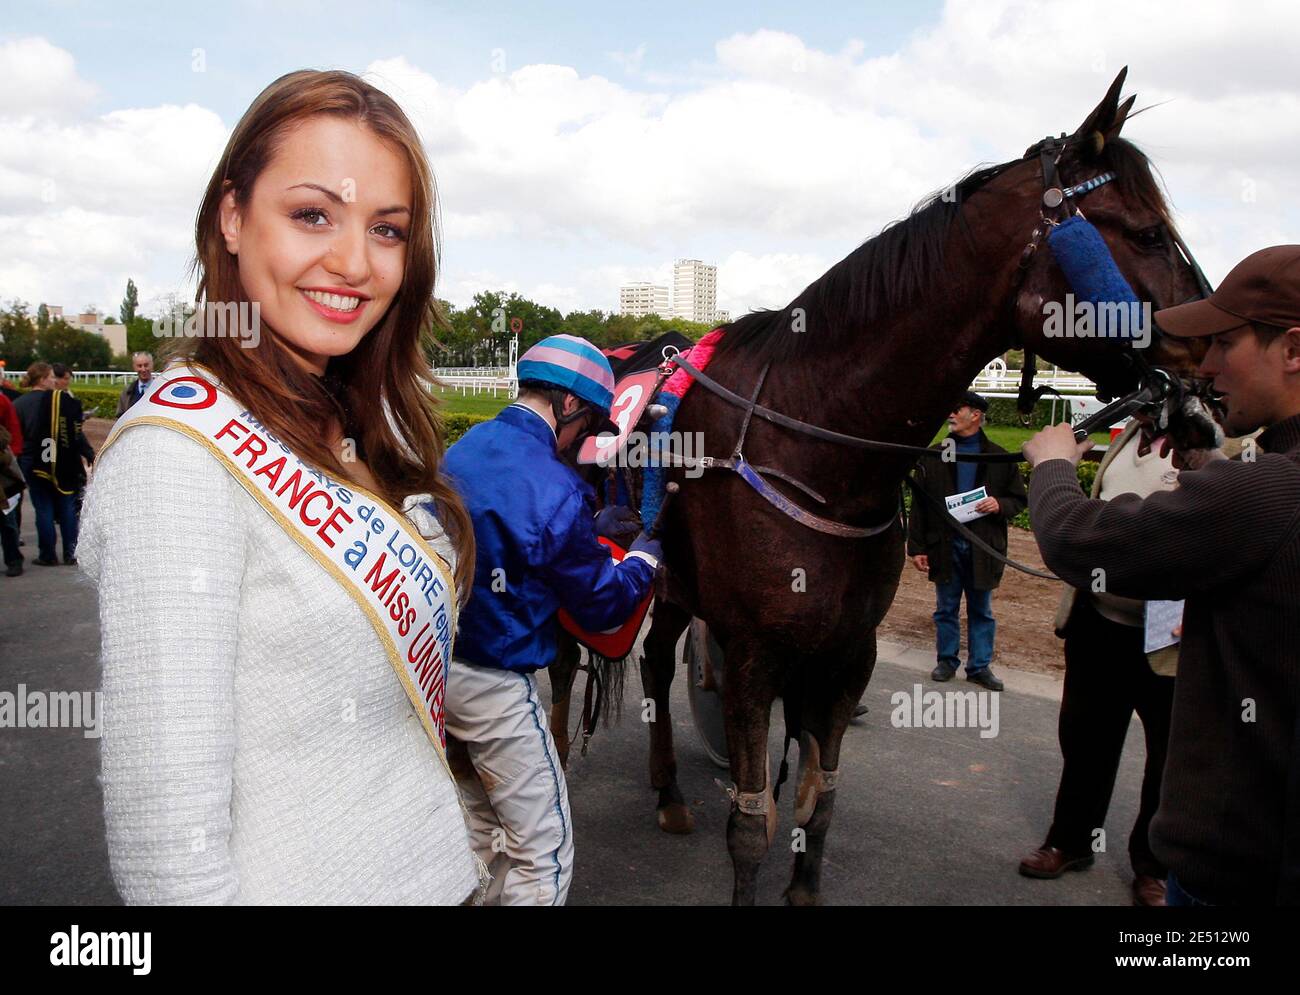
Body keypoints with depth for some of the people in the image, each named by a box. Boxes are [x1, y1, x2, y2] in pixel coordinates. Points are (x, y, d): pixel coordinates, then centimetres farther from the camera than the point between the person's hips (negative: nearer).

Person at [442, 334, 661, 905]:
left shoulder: (464, 449, 2)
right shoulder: (556, 491, -22)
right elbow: (602, 607, -12)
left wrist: (591, 529, 15)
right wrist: (644, 556, 6)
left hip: (439, 661, 9)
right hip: (495, 684, -9)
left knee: (481, 828, 26)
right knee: (544, 856, 6)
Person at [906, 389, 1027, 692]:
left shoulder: (999, 458, -1)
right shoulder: (934, 457, 1)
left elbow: (1019, 500, 7)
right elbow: (919, 505, 0)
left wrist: (1000, 505, -16)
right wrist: (917, 547, -4)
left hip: (982, 547, 0)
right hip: (944, 545, 1)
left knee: (981, 611, 10)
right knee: (946, 609, 12)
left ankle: (980, 665, 21)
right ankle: (947, 659, 27)